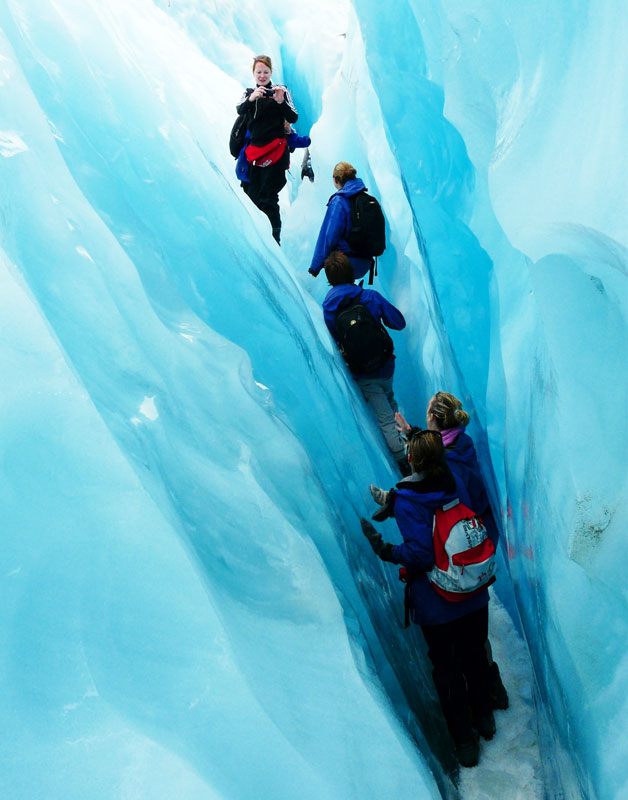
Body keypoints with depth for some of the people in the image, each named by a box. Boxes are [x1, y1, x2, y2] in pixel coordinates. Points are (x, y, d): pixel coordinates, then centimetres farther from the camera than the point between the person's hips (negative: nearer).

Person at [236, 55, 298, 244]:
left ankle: (274, 240, -7)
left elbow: (293, 118, -5)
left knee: (267, 198, -11)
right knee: (252, 195, 5)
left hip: (275, 150, -5)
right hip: (255, 150, 5)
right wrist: (252, 98, -25)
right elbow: (240, 110, -7)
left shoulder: (280, 90, 3)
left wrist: (281, 102, -22)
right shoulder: (249, 93, 13)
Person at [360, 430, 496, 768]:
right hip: (474, 593, 5)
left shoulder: (406, 502, -23)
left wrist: (386, 551, -16)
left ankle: (465, 743, 27)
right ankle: (484, 719, 46)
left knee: (446, 669, 14)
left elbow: (421, 555, -27)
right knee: (474, 656, 26)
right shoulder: (455, 483, -7)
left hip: (437, 603, -5)